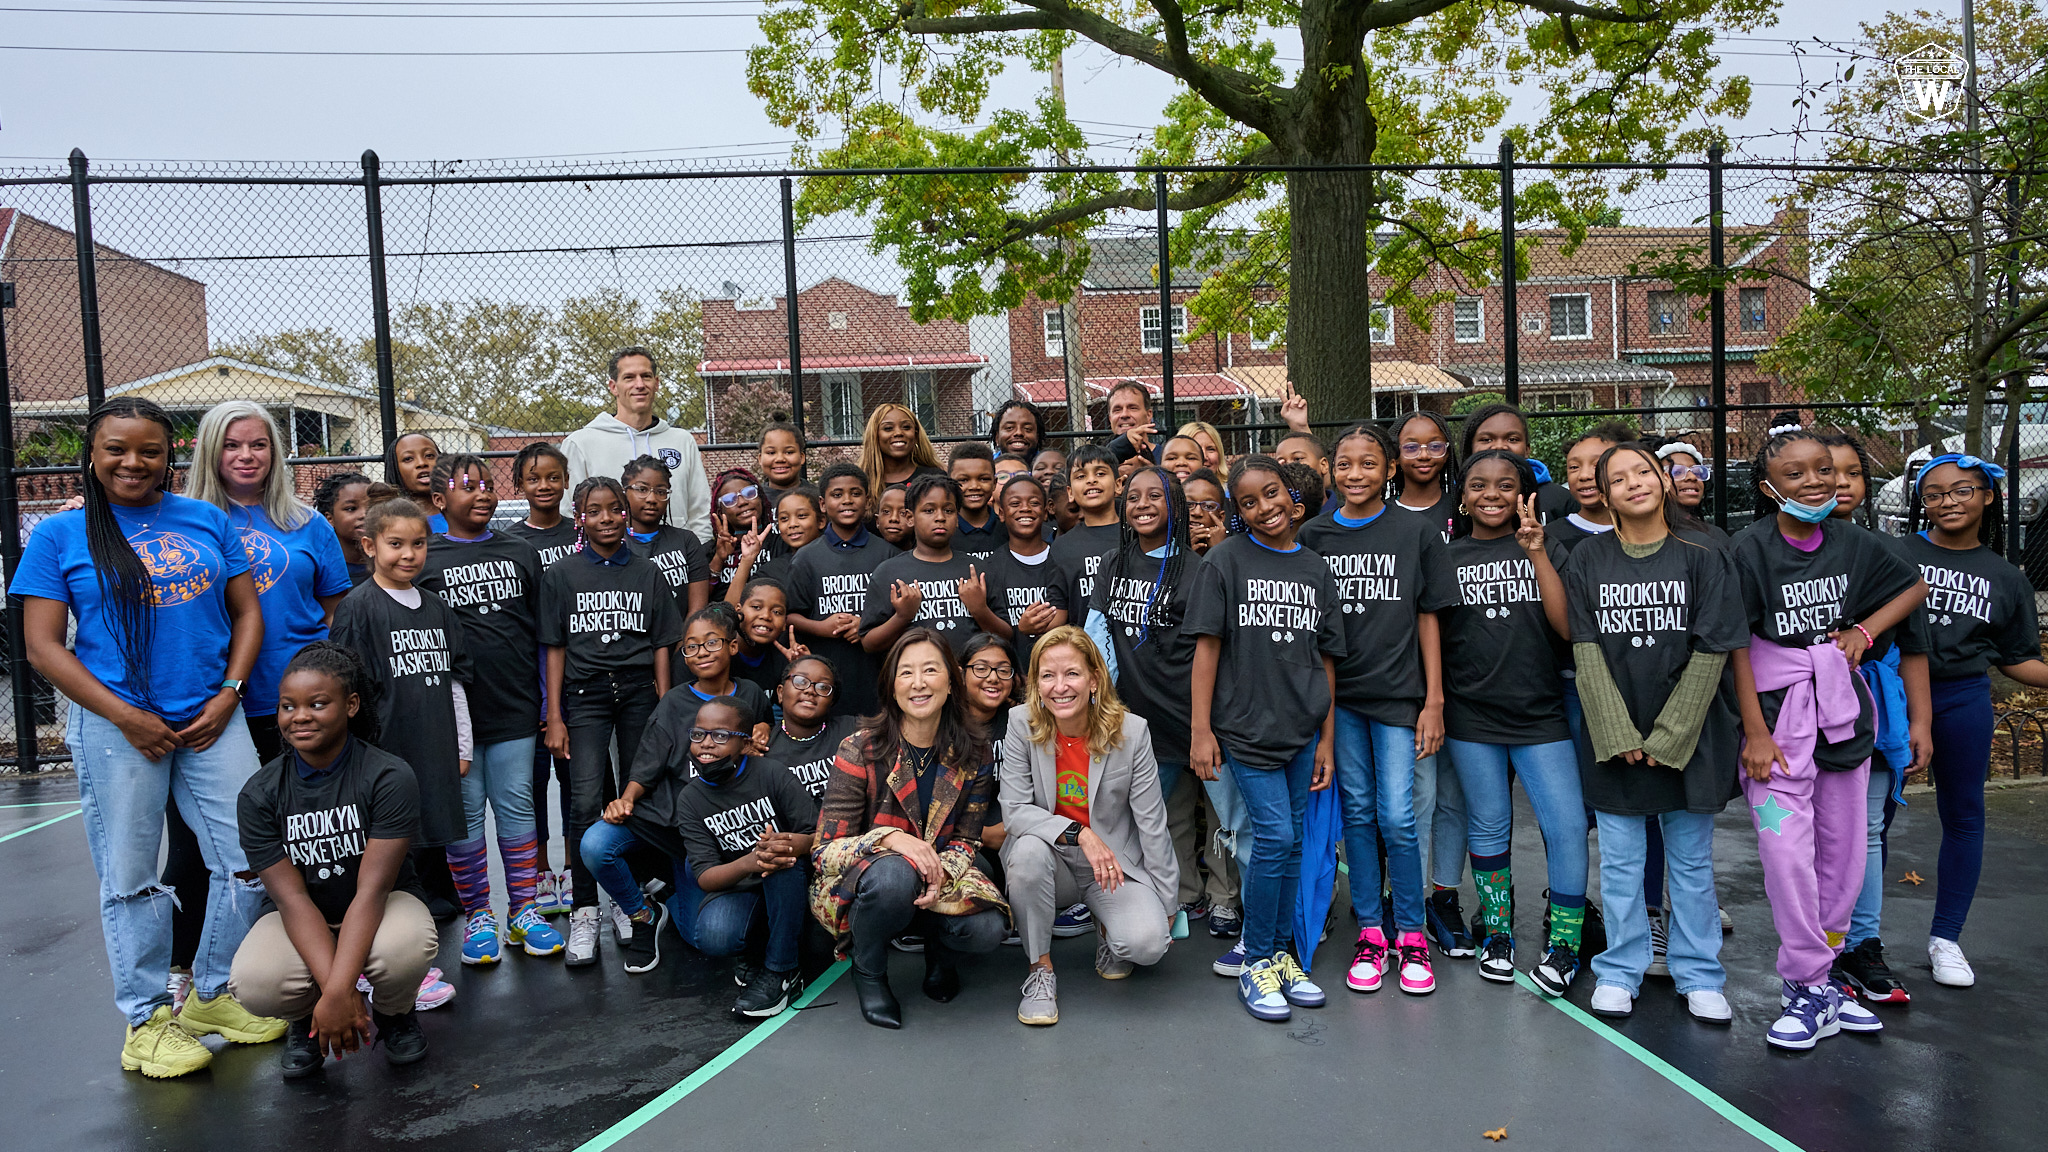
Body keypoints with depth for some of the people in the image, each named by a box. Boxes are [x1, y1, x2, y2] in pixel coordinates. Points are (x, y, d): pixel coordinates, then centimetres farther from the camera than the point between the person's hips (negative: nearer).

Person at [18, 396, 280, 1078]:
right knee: (131, 879, 6)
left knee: (248, 861, 3)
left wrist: (228, 695, -4)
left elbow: (246, 612, 9)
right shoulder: (60, 535, 1)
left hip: (212, 719, 3)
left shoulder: (207, 521, 8)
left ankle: (212, 995, 23)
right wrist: (126, 717, -11)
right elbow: (43, 645, -3)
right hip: (118, 727, -2)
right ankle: (146, 1017, 22)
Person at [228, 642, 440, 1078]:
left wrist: (338, 992, -32)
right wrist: (334, 992, -28)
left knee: (408, 946, -36)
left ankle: (394, 1012, 2)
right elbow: (291, 899, -16)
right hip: (298, 917, 2)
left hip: (381, 907, -2)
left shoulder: (389, 777, -19)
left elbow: (371, 890, -23)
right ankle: (306, 1019, 8)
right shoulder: (259, 794, -10)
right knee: (253, 982, -31)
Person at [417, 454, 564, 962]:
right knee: (464, 815, 6)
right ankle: (477, 916, 19)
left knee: (517, 809, 7)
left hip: (515, 709, 2)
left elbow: (542, 632, 12)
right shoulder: (423, 560, 1)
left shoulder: (521, 553, 9)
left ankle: (524, 911, 18)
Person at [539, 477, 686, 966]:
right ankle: (583, 912, -6)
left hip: (639, 690, 2)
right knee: (586, 801, -13)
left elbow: (661, 645, 9)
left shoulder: (647, 574, 9)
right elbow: (555, 648, 4)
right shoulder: (561, 574, 6)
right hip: (585, 692, -1)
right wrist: (554, 717, -1)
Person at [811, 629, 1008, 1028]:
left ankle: (939, 951, 12)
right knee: (894, 874, -38)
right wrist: (890, 838, -33)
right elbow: (825, 851, -15)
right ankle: (868, 973, -6)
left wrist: (941, 874, -24)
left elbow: (965, 840, 0)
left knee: (986, 929, -27)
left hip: (938, 881, 3)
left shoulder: (973, 754, -4)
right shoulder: (860, 750, -15)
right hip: (857, 886, -3)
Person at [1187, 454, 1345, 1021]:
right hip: (1245, 724, -4)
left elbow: (1326, 660, 11)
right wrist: (1201, 729, -9)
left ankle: (1273, 951, 24)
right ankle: (1254, 960, 8)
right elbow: (1207, 647, -4)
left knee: (1289, 844, 8)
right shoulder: (1225, 561, -2)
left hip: (1303, 729, 4)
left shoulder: (1316, 569, 9)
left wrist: (1327, 740, 8)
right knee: (1274, 836, -9)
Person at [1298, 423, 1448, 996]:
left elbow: (1428, 616, 1)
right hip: (1338, 695, 2)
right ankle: (1370, 933, 19)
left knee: (1398, 819, -4)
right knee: (1357, 813, 8)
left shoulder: (1417, 531, 1)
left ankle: (1411, 934, 14)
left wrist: (1434, 699, -3)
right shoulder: (1314, 535, 6)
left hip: (1398, 692, -2)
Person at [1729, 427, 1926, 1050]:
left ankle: (1815, 972, 23)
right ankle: (1812, 989, 5)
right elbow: (1735, 643, -11)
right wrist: (1755, 732, -13)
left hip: (1843, 700, 5)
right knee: (1786, 848, -8)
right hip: (1776, 705, -5)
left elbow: (1915, 587, 20)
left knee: (1843, 846, 8)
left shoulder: (1853, 542, 2)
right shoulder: (1750, 548, -10)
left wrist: (1863, 631, 2)